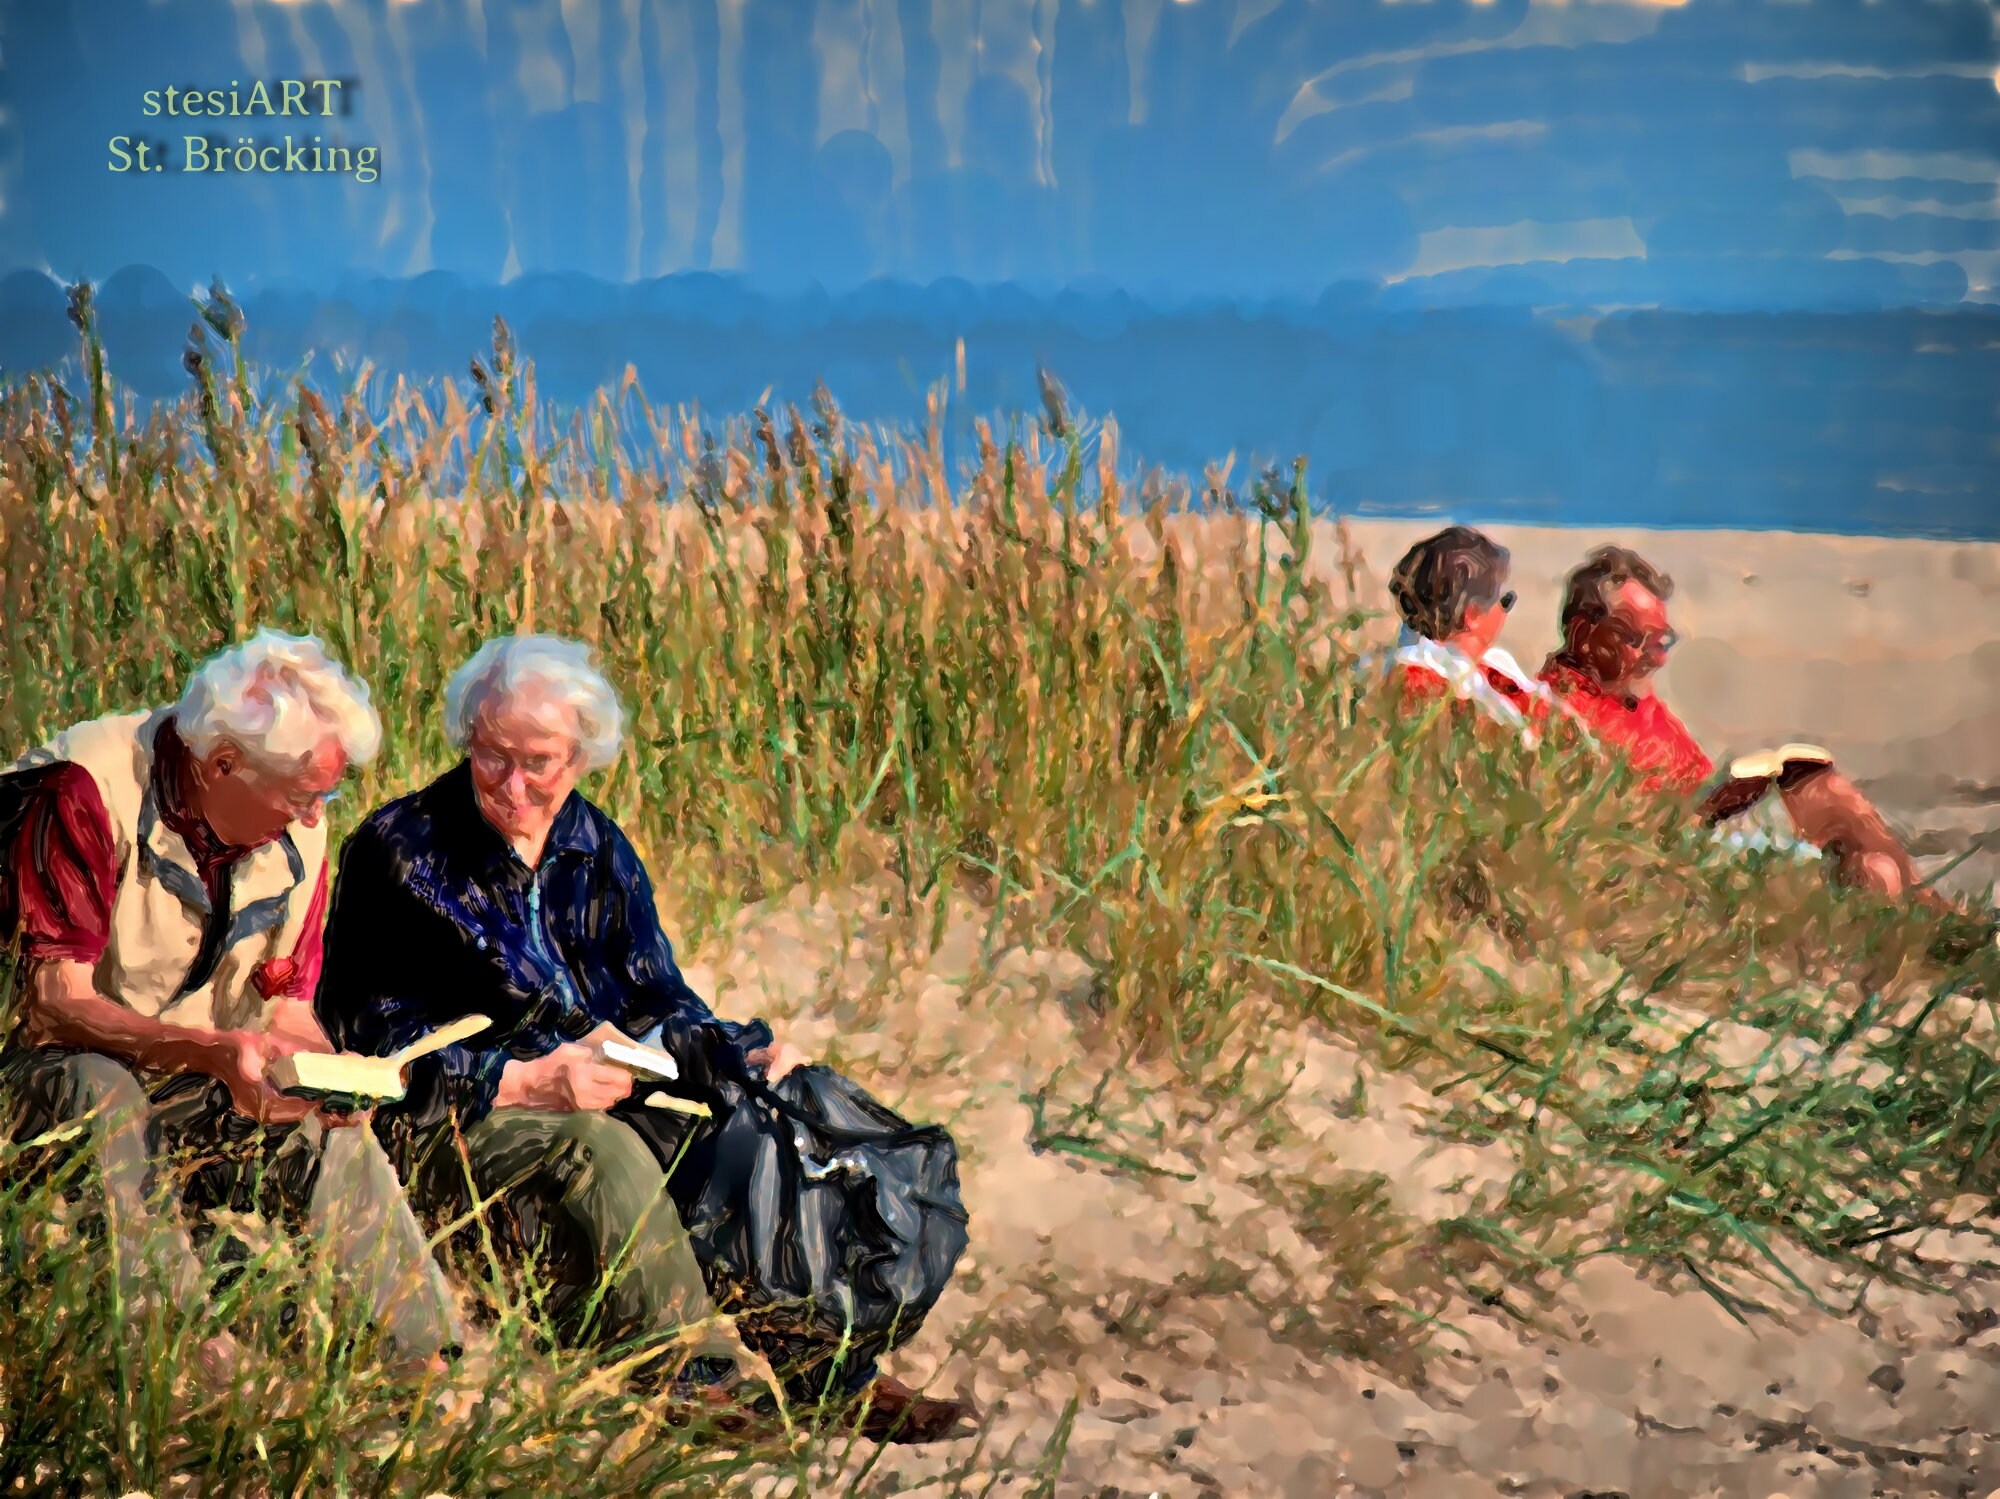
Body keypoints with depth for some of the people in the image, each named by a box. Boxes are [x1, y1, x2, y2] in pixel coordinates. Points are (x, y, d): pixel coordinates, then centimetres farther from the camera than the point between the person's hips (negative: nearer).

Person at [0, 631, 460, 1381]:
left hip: (197, 1091, 5)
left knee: (336, 1139, -20)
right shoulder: (90, 789, -22)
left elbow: (287, 1011, 5)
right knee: (98, 1091, -38)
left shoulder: (296, 831, 0)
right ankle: (193, 1355, -40)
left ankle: (428, 1368, -15)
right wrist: (210, 1051, -40)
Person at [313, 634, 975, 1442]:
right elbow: (373, 1036, -8)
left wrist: (745, 1057, -8)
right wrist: (525, 1084, -20)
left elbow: (657, 1004, 13)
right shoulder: (400, 850, -3)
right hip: (446, 1125, -5)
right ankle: (706, 1387, -43)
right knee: (598, 1151, -36)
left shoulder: (598, 850, 13)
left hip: (597, 1098, 5)